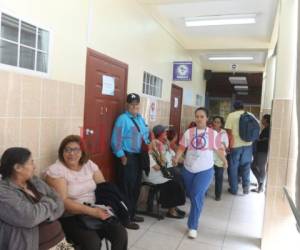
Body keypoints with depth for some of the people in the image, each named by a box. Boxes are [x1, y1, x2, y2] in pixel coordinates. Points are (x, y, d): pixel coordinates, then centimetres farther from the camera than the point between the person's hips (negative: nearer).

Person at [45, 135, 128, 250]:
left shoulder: (89, 164, 6)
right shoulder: (55, 170, -10)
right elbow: (63, 202, -18)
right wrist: (92, 211, -26)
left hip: (96, 211, 5)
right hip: (70, 217, -4)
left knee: (121, 233, -15)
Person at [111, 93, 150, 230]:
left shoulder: (140, 118, 13)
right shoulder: (123, 119, -13)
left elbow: (145, 134, 22)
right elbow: (116, 140, -17)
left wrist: (147, 145, 5)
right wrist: (122, 156, -18)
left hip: (139, 157, 9)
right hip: (127, 157, -8)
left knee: (136, 187, 17)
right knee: (126, 188, -1)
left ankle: (132, 214, 33)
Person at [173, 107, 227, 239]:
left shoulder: (213, 133, -4)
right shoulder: (189, 132, -1)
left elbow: (219, 149, 6)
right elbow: (182, 147, -4)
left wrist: (224, 160, 17)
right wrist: (176, 158, -19)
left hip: (205, 170, -2)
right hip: (188, 169, 3)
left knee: (197, 196, -12)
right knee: (190, 194, 16)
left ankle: (192, 226, -1)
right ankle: (195, 211, 49)